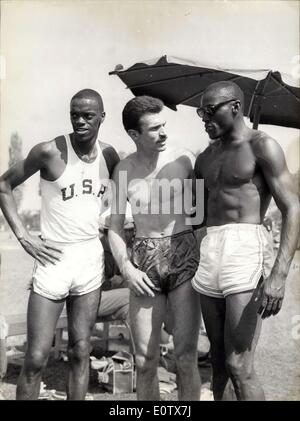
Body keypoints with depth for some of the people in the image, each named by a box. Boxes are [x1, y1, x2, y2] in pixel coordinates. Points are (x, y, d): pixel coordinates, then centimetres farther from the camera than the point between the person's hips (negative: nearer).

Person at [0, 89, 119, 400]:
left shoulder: (109, 155, 3)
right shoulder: (49, 151, -10)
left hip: (91, 258, 4)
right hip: (54, 258, -3)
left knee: (80, 352, 11)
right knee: (36, 358, 1)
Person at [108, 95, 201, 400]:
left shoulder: (184, 160, 0)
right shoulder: (123, 169, 5)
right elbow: (114, 226, 8)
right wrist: (126, 268, -5)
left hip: (184, 256, -1)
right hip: (145, 263, 2)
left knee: (186, 356, -2)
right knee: (145, 360, 5)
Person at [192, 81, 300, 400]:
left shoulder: (262, 146, 0)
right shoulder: (206, 158, 19)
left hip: (246, 250, -6)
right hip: (209, 253, 6)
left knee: (238, 367, -9)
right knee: (218, 360, 13)